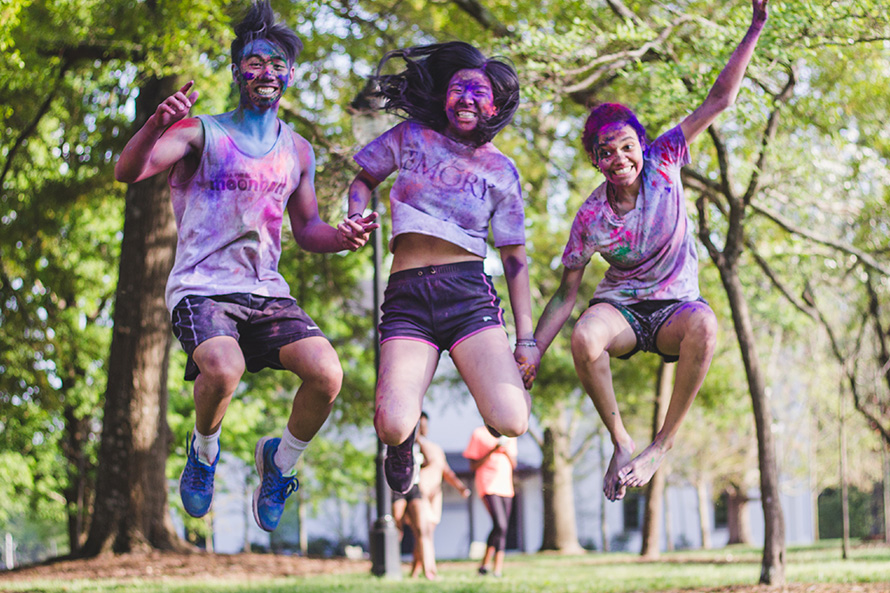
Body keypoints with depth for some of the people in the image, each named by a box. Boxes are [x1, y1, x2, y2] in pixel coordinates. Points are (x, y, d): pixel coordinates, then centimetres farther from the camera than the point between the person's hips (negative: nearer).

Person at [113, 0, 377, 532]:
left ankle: (282, 459, 9)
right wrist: (157, 124, -35)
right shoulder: (202, 132, 0)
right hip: (202, 287, -4)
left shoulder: (297, 150, 14)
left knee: (327, 374, -23)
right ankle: (204, 452, 0)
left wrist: (339, 237, -3)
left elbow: (306, 229, 21)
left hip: (267, 290, 4)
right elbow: (128, 172, -14)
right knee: (223, 368, -36)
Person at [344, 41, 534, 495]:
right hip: (406, 295, 0)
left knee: (511, 423, -21)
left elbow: (514, 259, 12)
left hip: (468, 292, 0)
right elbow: (364, 180, 25)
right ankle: (402, 437, 18)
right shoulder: (411, 137, 11)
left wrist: (526, 337, 7)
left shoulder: (501, 171, 11)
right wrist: (354, 223, 2)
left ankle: (492, 378, 18)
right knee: (392, 428, -23)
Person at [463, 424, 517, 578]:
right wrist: (492, 451, -14)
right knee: (500, 525, -19)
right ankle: (498, 567, -16)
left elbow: (513, 465, 16)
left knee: (501, 529, 5)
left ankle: (485, 564, 16)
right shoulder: (479, 434, 0)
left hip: (506, 486, 6)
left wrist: (507, 451, -4)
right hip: (488, 486, -6)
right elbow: (473, 466, -2)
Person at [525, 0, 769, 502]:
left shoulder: (663, 161, -7)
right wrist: (534, 349, -11)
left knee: (704, 325, -39)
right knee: (584, 338, -38)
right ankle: (621, 442, -15)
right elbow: (566, 294, -1)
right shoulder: (591, 218, -8)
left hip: (674, 305, 0)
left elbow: (720, 99, -8)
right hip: (621, 307, 0)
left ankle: (663, 445, -24)